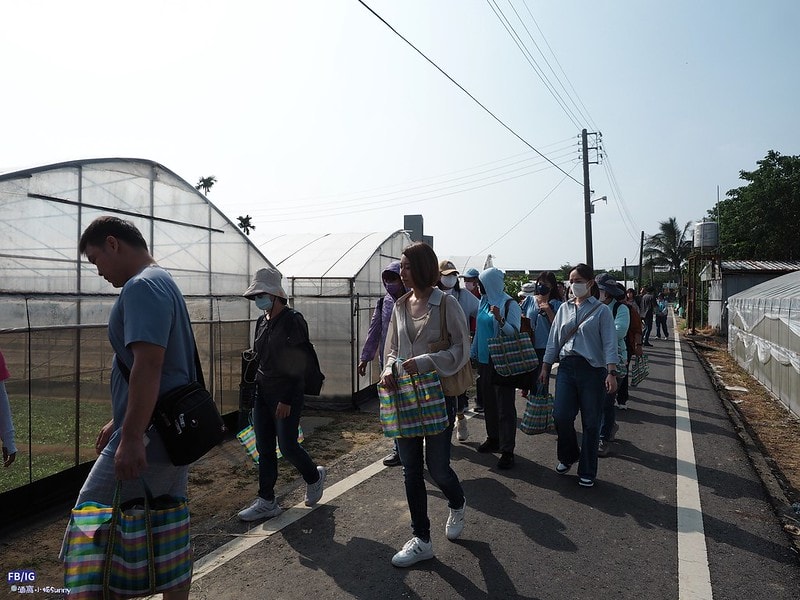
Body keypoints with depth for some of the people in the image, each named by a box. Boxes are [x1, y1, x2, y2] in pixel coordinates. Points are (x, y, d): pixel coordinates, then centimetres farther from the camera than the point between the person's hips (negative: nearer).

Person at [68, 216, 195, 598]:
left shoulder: (141, 287, -13)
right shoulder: (164, 283, 18)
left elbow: (147, 364, -25)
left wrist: (131, 437, -26)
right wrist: (119, 422, 26)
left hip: (146, 443, -10)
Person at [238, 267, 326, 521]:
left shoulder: (293, 320, -13)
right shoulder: (262, 322, 10)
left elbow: (297, 364, -17)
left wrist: (286, 400, -19)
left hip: (286, 395, -7)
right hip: (263, 393, 8)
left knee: (287, 446, -1)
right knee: (264, 449, 9)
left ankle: (314, 476, 27)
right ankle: (267, 502, 21)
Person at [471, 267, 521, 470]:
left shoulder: (509, 304, -11)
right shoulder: (484, 302, 9)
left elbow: (515, 333, -16)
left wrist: (500, 319, -32)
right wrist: (473, 353, 18)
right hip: (484, 360, 8)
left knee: (505, 405, -3)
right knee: (489, 402, 16)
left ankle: (507, 450, 3)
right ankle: (493, 439, 31)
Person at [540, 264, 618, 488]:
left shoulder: (601, 310, -1)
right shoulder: (565, 308, 12)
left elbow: (609, 343, -7)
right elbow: (554, 339, 13)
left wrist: (611, 372, -17)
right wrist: (545, 366, 11)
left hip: (592, 369, -3)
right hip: (566, 367, 3)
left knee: (590, 423, 4)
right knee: (561, 415, -4)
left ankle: (587, 472, 20)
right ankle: (568, 456, 25)